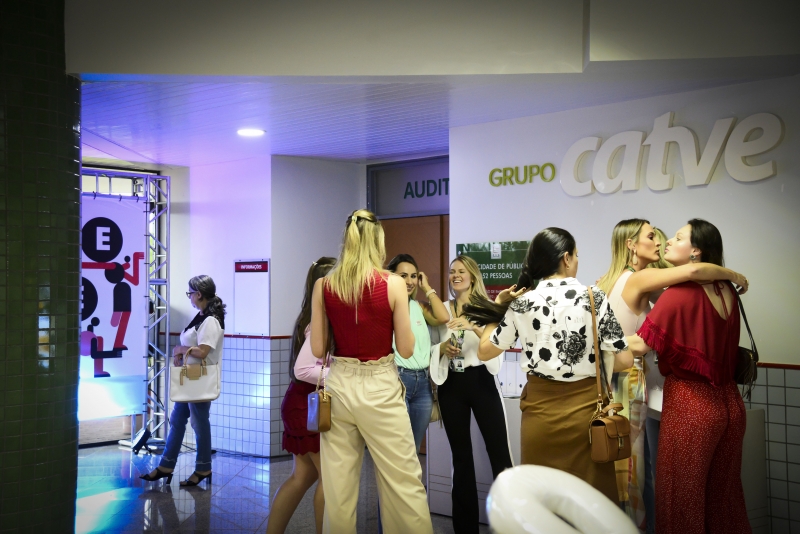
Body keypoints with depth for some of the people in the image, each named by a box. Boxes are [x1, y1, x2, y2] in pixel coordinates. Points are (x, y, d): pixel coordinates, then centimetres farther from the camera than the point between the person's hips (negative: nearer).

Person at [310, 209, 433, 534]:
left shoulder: (323, 285, -2)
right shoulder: (393, 284, -10)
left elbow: (318, 349, 1)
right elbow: (406, 349, -5)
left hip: (339, 385, 3)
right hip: (380, 387, -3)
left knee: (338, 485, 11)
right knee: (403, 483, 7)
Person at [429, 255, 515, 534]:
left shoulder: (486, 307, 2)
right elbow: (430, 348, 13)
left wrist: (474, 326, -27)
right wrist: (443, 348, -8)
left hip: (481, 381, -3)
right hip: (451, 384, 3)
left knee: (499, 451, -7)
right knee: (461, 456, 9)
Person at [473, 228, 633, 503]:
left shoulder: (522, 303, -3)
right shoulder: (595, 298, -5)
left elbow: (484, 351, 7)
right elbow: (624, 360, -7)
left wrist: (497, 315, 21)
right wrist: (590, 366, 11)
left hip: (541, 410, 1)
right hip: (585, 409, -1)